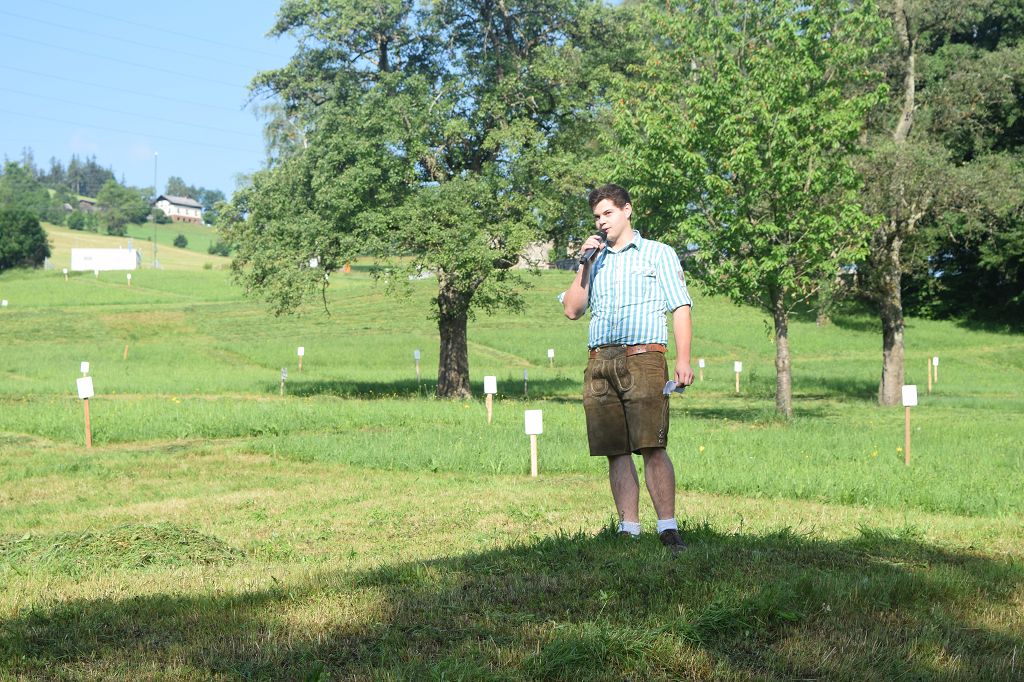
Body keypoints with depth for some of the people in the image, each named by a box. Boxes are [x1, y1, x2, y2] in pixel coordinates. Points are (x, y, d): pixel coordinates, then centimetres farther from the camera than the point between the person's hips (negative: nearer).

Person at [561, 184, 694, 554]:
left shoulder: (658, 253, 11)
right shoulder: (595, 261, 24)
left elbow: (681, 308, 3)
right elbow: (572, 310, 16)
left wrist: (683, 360, -9)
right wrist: (585, 264, 7)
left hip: (642, 358, -4)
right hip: (600, 364, 4)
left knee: (651, 447, -13)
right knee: (616, 452, 1)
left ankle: (668, 528, -13)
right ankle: (628, 529, 3)